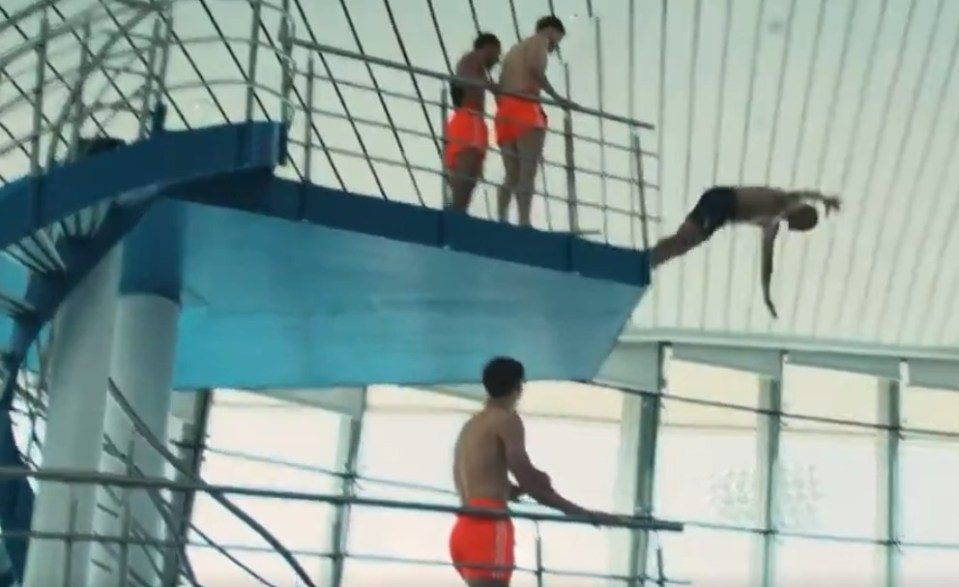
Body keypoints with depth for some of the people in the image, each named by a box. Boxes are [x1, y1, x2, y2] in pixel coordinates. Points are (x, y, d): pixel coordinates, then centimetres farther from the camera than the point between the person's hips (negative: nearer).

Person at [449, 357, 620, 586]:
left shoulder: (470, 426, 24)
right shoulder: (507, 420, -2)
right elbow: (530, 482, -8)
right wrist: (585, 514, -3)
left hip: (466, 528, 9)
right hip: (488, 528, -9)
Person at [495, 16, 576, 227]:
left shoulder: (514, 50, 33)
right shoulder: (540, 40, 9)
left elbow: (500, 87, 23)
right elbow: (535, 68, -13)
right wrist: (557, 97, -10)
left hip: (504, 112, 8)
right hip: (525, 109, -8)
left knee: (512, 175, 5)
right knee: (527, 172, -16)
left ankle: (501, 222, -8)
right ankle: (524, 223, -28)